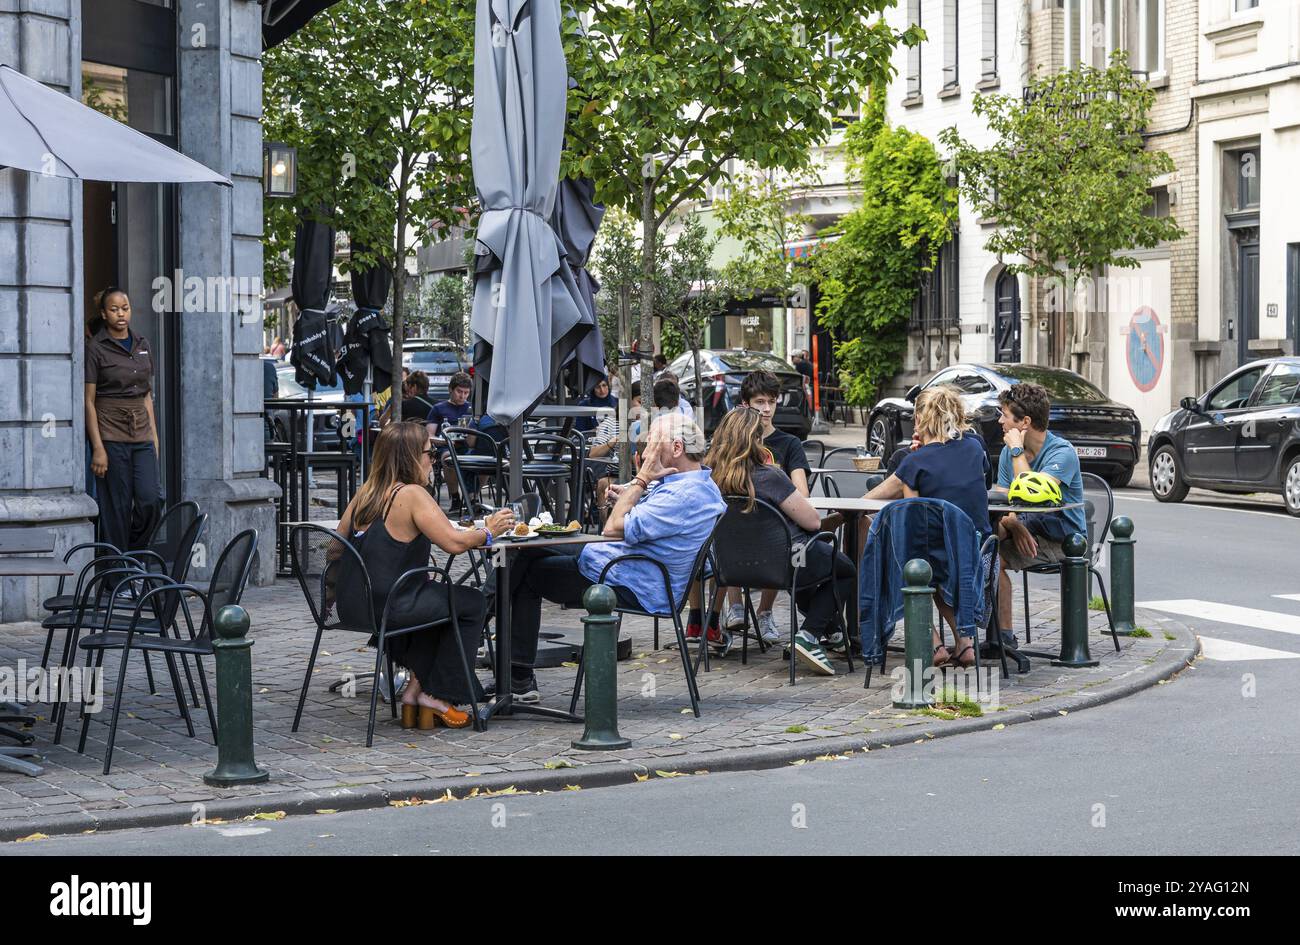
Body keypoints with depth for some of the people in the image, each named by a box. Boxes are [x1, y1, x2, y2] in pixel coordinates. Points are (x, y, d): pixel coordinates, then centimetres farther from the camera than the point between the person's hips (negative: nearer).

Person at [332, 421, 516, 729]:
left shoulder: (365, 492, 10)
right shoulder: (412, 495, -13)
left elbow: (336, 547, 14)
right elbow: (454, 542, -20)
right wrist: (488, 532, -3)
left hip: (350, 604, 8)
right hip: (386, 606, -8)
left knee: (438, 598, 32)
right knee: (472, 603, 10)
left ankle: (416, 687, 24)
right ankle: (437, 696, 13)